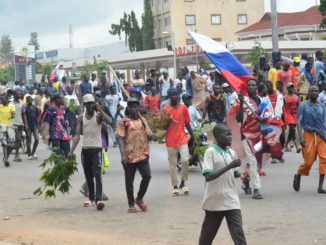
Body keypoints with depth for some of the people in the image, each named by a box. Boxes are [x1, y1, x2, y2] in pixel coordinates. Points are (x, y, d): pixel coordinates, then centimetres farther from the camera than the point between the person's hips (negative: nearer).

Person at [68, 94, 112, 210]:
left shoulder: (98, 115, -2)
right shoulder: (81, 118, 6)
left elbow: (109, 121, -23)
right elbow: (77, 135, 0)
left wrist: (100, 110, -19)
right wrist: (72, 151, -9)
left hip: (97, 149, -4)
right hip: (85, 149, 4)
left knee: (97, 174, -15)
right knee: (88, 176, 11)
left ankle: (98, 199, -22)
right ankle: (91, 197, 24)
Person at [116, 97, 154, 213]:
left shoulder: (142, 120, 11)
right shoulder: (124, 121, 0)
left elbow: (149, 136, 16)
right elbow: (120, 139, -6)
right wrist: (123, 155, -15)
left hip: (143, 154, 3)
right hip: (129, 156, -3)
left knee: (147, 176, -10)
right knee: (129, 181, 3)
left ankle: (139, 199, 11)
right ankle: (131, 205, 17)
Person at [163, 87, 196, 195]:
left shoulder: (183, 107, 4)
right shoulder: (166, 109, -3)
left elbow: (187, 124, 12)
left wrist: (193, 137, 12)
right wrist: (168, 122, -22)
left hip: (182, 139, 1)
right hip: (171, 141, -1)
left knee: (185, 160, -11)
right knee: (173, 164, 4)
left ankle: (183, 183, 8)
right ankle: (175, 186, 12)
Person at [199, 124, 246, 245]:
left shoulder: (232, 153, 6)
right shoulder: (210, 152, -12)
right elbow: (208, 176, -22)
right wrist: (229, 166, -26)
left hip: (231, 201, 4)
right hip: (214, 202, -4)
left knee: (238, 234, -6)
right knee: (207, 234, 12)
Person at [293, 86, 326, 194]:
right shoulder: (303, 105, 1)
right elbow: (299, 122, -3)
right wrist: (301, 137, -13)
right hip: (309, 135, -3)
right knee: (309, 161, 0)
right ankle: (298, 176, 31)